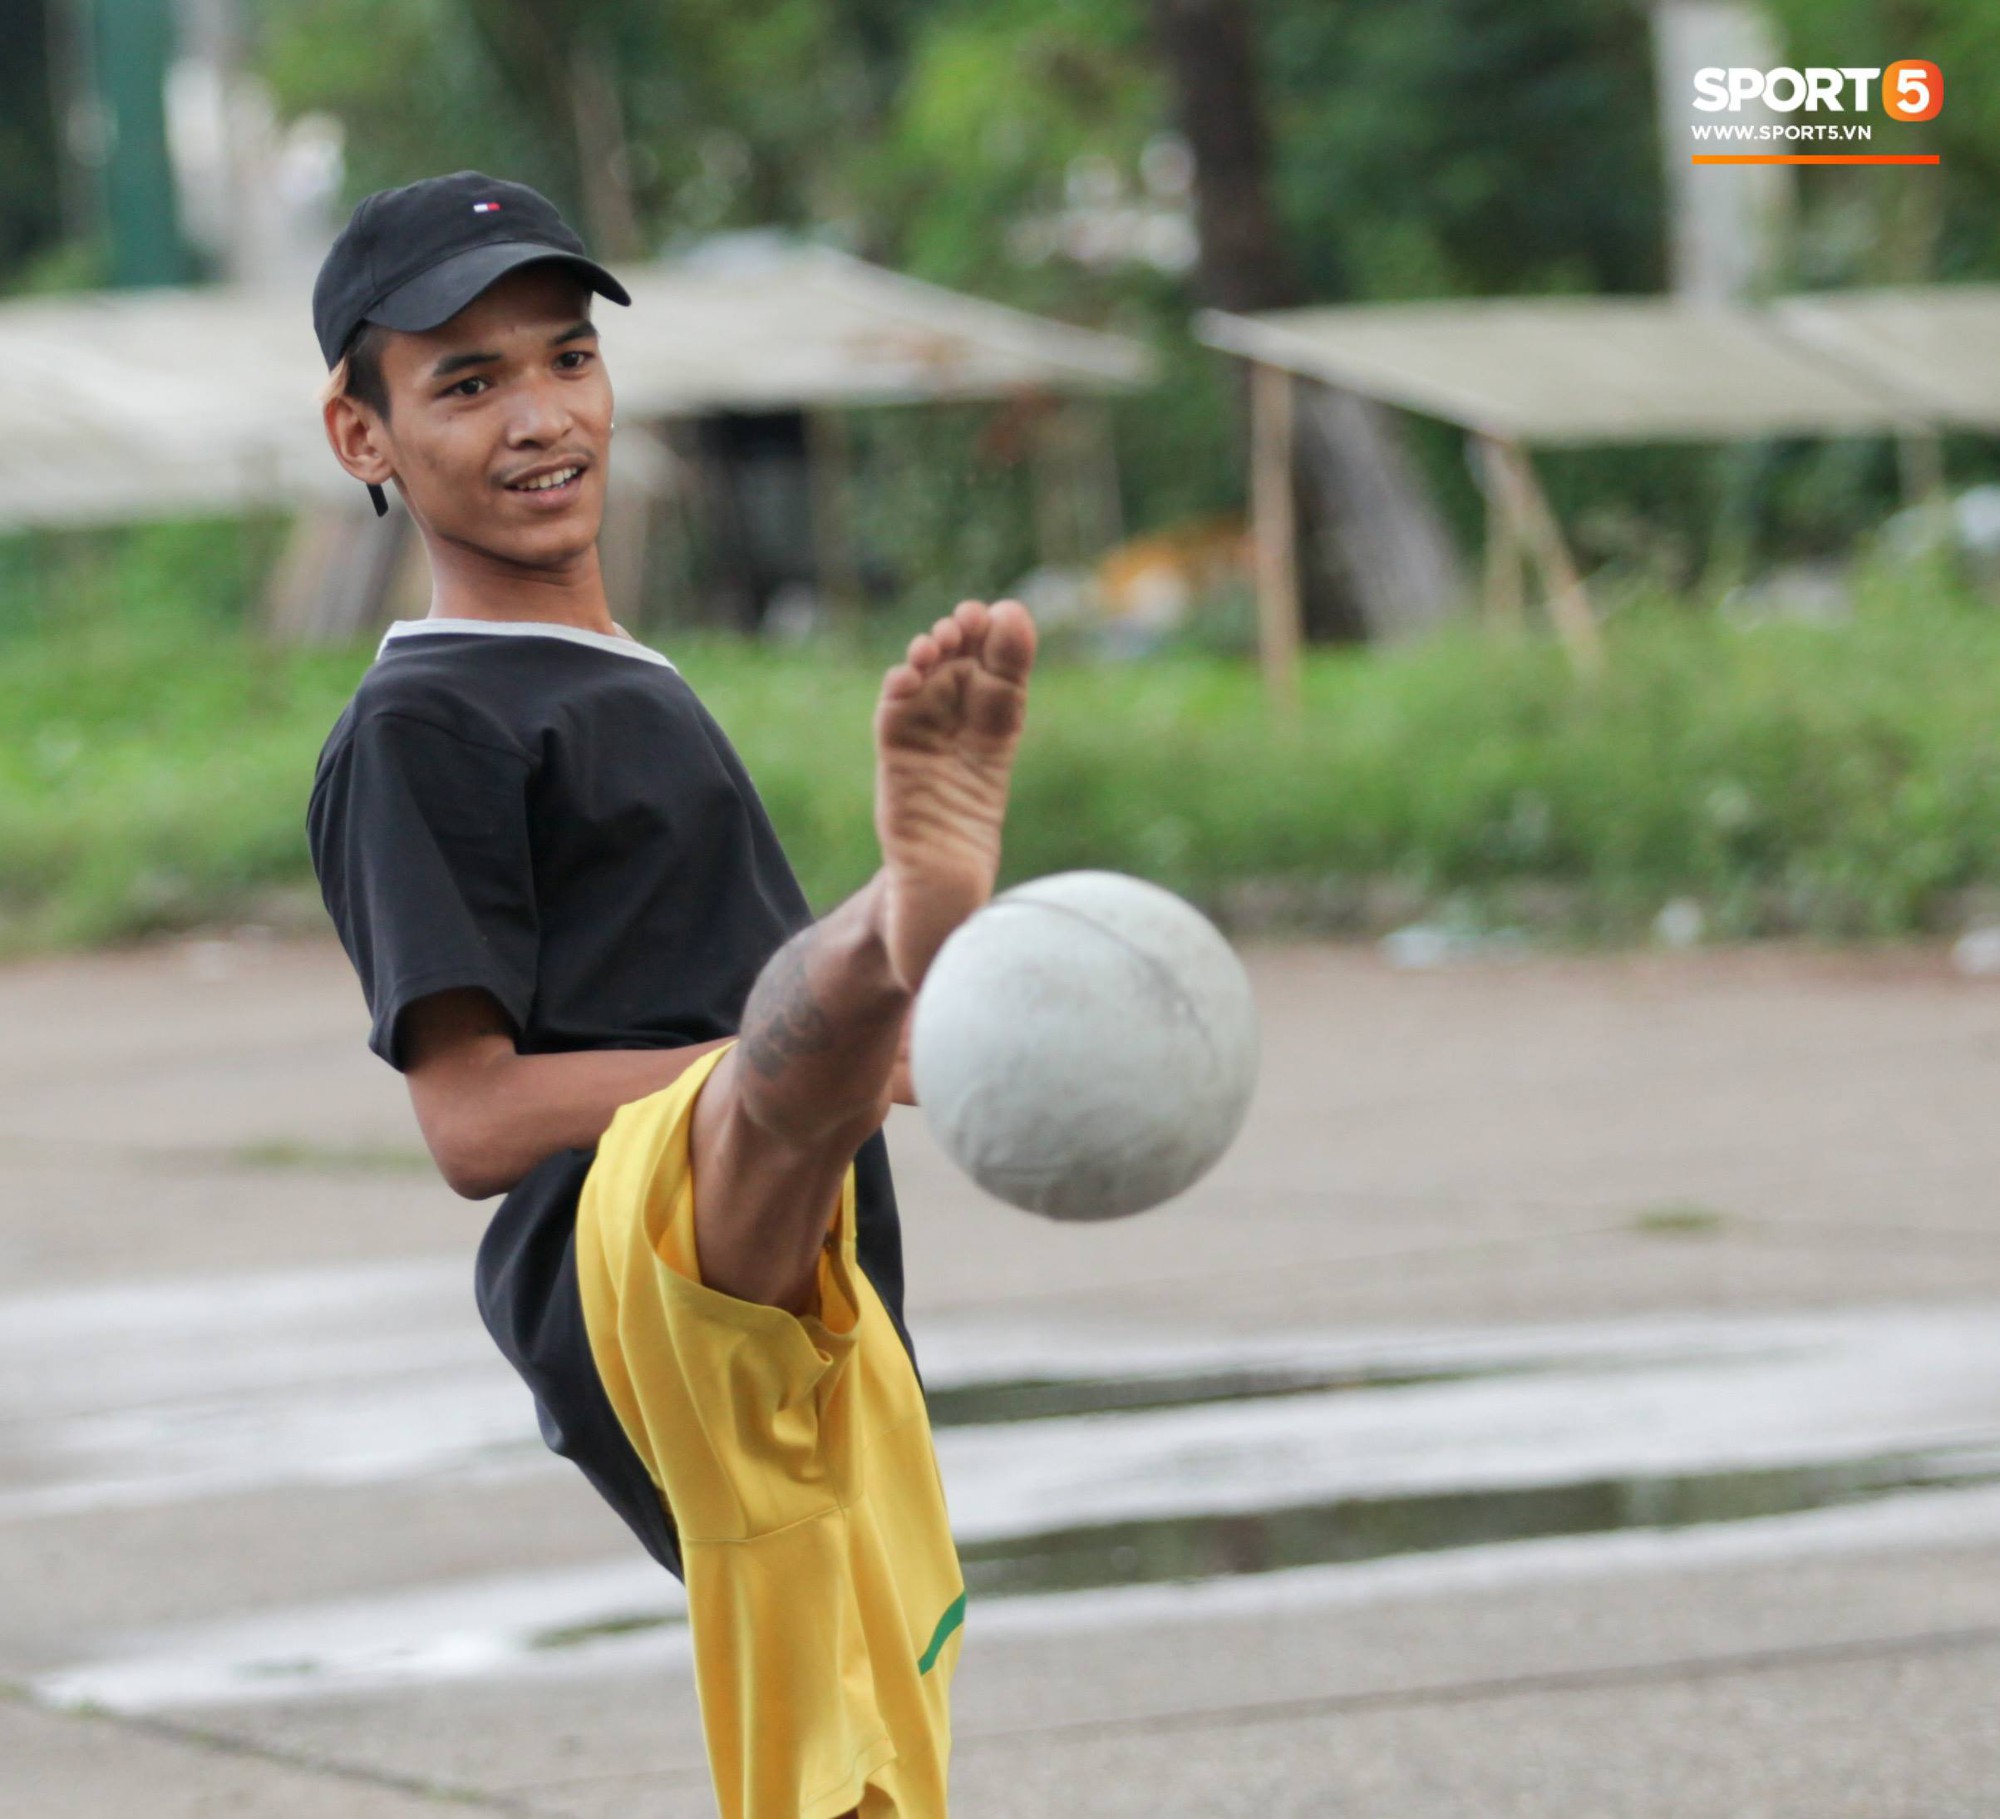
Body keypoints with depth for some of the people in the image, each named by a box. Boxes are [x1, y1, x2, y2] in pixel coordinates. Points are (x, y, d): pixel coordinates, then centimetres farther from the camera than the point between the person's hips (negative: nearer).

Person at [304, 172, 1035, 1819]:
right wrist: (840, 1051, -16)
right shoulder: (420, 727, 0)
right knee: (794, 1031, -39)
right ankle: (923, 906, -74)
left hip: (810, 1341, 9)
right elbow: (474, 1119, -10)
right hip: (613, 1274, -9)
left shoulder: (641, 694, 29)